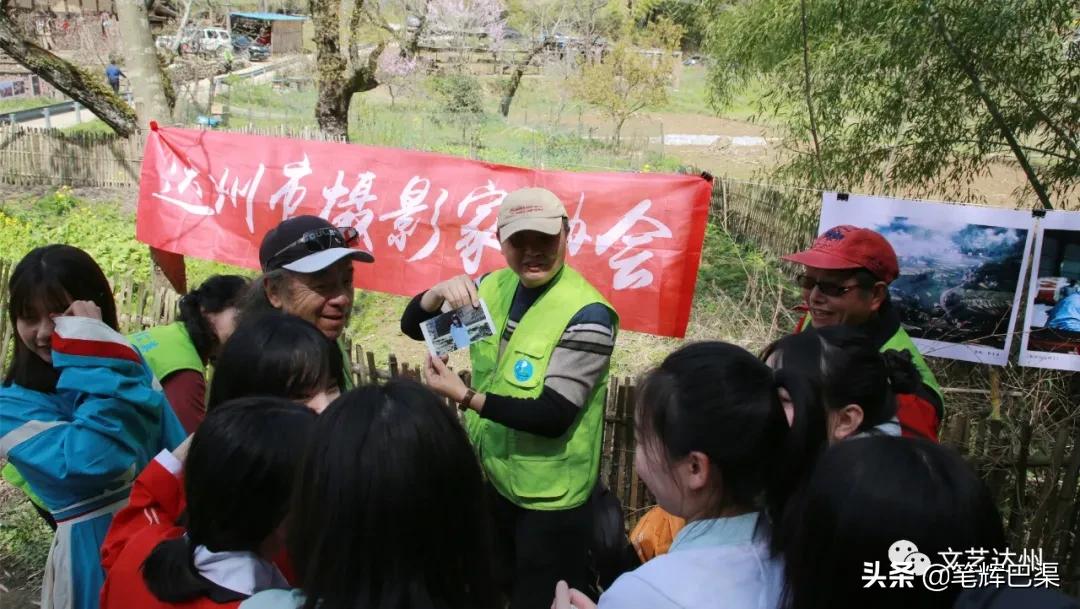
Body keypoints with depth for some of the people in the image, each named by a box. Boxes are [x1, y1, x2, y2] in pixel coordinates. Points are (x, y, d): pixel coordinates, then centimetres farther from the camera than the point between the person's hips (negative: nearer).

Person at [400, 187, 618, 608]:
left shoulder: (586, 315, -23)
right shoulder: (494, 287, -2)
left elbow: (553, 417, -25)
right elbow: (413, 328, 2)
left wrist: (463, 395, -27)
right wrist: (440, 292, -19)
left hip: (550, 499, -7)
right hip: (491, 478, 7)